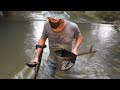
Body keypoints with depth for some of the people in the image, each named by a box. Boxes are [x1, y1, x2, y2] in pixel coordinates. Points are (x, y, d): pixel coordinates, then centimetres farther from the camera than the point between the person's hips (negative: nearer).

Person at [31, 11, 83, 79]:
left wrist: (75, 48, -20)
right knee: (47, 77, 9)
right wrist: (36, 57, -5)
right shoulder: (47, 25, -20)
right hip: (51, 61, 1)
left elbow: (79, 37, -3)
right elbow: (42, 39, -4)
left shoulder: (72, 27, -24)